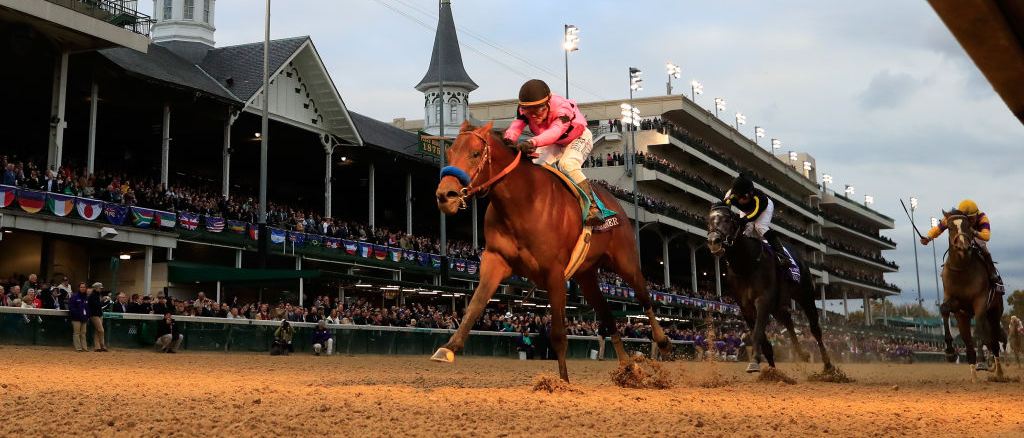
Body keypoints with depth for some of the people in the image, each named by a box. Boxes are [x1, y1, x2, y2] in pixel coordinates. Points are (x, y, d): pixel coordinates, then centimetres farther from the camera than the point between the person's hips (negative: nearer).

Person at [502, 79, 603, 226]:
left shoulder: (562, 109, -40)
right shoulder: (524, 110, -22)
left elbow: (555, 131, -58)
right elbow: (516, 126, -37)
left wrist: (532, 142, -76)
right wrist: (509, 139, -63)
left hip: (579, 138, -6)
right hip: (553, 144, 6)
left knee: (567, 164, -33)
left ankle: (593, 207, -32)